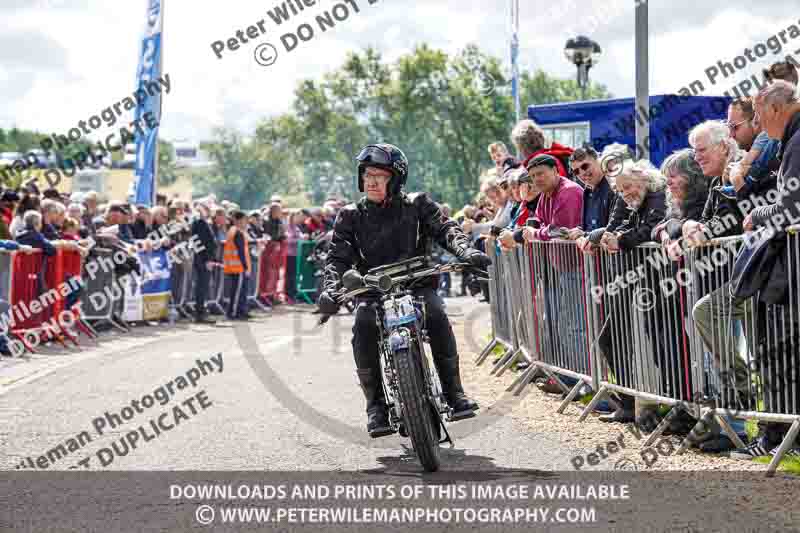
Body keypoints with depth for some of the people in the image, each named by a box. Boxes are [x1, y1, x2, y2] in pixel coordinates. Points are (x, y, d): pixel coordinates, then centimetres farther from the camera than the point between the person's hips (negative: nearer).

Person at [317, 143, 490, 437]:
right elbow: (338, 256, -1)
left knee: (436, 315, -31)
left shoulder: (417, 205, 7)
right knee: (363, 327, -30)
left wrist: (466, 251, -28)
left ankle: (453, 392, -18)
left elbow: (444, 228, -5)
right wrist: (331, 290, -22)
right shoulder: (350, 216, 8)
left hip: (417, 283, 0)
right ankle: (376, 404, -19)